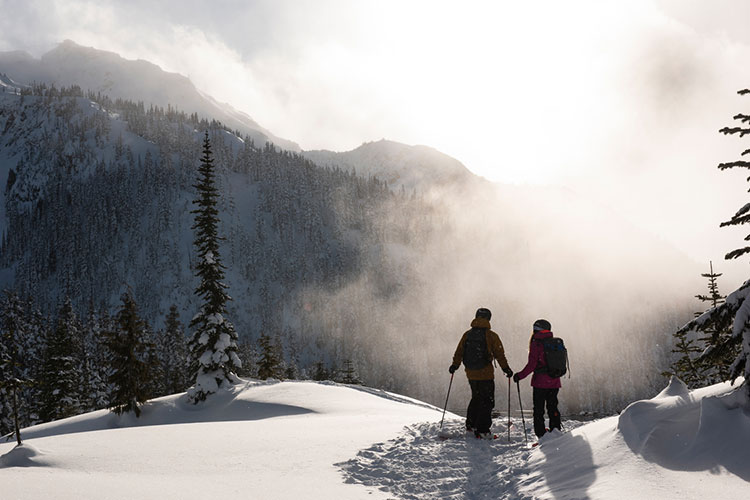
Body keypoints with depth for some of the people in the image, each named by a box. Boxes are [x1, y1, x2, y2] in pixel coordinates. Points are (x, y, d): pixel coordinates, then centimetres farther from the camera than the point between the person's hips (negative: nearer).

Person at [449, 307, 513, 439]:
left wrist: (454, 365, 22)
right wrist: (506, 369, 2)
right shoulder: (491, 336, -9)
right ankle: (482, 430, -1)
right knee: (487, 401, 3)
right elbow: (499, 354, -7)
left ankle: (471, 425, 25)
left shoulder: (467, 335, 4)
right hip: (486, 374, -5)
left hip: (471, 374, 5)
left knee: (476, 398, 22)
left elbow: (459, 352, 9)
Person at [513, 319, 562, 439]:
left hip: (540, 382, -5)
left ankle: (541, 434, 0)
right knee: (553, 408, 16)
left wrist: (520, 375, -7)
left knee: (539, 410, 2)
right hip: (554, 382, 5)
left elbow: (531, 365, -15)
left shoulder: (536, 344, -11)